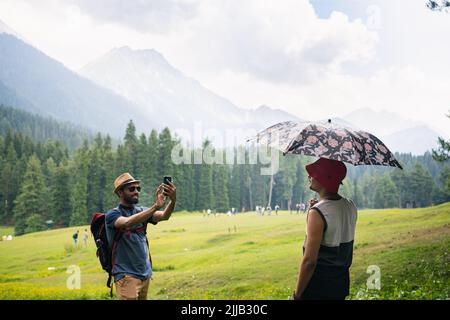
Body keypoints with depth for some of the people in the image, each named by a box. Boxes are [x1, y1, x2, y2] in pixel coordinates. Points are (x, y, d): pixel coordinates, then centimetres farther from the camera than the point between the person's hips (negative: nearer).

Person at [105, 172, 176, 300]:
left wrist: (173, 201, -31)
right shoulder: (113, 214, -8)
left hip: (145, 273, 6)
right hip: (126, 274, -6)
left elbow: (164, 216, -9)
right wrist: (156, 206, -38)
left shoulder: (142, 211, 9)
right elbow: (127, 223, -30)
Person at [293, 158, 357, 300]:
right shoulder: (350, 206, 1)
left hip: (319, 288, -7)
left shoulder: (317, 213, -22)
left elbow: (309, 261, -23)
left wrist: (297, 294, -12)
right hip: (342, 283, 7)